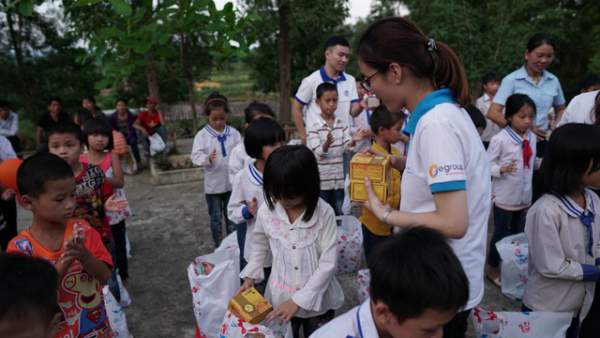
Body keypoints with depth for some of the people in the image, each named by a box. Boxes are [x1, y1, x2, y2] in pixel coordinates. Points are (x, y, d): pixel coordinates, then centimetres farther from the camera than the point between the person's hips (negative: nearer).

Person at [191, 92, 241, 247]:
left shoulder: (233, 133, 0)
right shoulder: (202, 135, -8)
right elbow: (196, 156, -17)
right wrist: (207, 159, -38)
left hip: (232, 182, 2)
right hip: (213, 185, -2)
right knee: (216, 219, 11)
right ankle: (218, 247, 26)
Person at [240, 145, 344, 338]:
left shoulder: (324, 213, -20)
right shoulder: (266, 211, -13)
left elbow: (328, 263, -18)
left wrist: (298, 300, -19)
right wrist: (250, 276, -2)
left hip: (317, 300, -1)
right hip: (280, 298, 1)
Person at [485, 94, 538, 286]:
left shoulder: (532, 137, 3)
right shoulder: (500, 139, -18)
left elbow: (532, 162, 12)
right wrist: (501, 169, -33)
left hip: (525, 196, 6)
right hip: (505, 197, -6)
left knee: (518, 234, 19)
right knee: (501, 234, 8)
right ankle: (493, 268, 26)